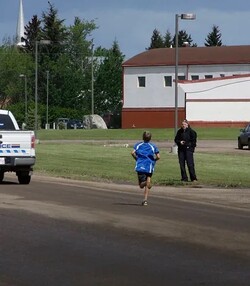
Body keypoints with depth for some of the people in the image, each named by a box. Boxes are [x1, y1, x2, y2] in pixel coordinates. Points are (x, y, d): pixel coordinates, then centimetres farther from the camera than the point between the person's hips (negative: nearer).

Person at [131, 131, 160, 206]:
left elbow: (133, 153, -8)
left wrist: (137, 159, 8)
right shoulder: (153, 146, 6)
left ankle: (145, 182, -32)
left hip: (140, 166, 0)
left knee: (141, 185, 4)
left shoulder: (138, 145, 8)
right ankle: (145, 200, -4)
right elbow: (158, 156, -4)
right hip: (149, 167, 0)